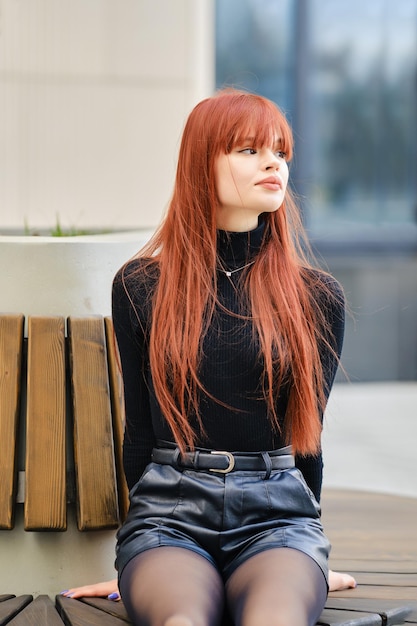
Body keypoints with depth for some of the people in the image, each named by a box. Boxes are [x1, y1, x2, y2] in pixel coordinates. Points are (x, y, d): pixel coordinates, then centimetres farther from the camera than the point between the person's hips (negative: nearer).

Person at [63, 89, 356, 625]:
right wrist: (135, 563, 13)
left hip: (276, 516, 1)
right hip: (170, 513, 0)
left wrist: (310, 560, 21)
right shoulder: (141, 287, 8)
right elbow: (140, 429, 12)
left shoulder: (317, 297, 9)